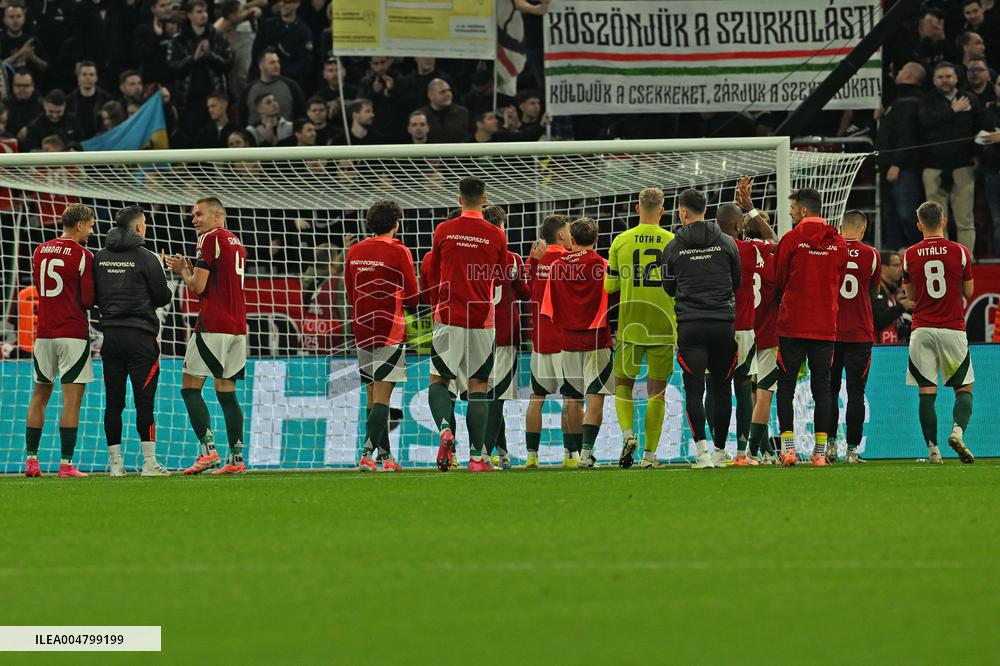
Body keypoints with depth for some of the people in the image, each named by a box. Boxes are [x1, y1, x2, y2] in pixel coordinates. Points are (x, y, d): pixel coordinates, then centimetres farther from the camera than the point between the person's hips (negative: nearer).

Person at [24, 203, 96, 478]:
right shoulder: (83, 256, -9)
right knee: (72, 399, -4)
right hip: (73, 333, -5)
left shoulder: (40, 252, 9)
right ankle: (66, 464, -9)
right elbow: (88, 300, -9)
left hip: (43, 333, 5)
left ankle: (31, 460, 12)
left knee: (39, 396, 13)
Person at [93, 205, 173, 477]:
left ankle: (115, 463, 6)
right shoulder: (145, 258, -8)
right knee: (144, 401, -4)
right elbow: (163, 297, -2)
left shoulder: (101, 258, 7)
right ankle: (149, 462, -6)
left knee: (113, 402, 6)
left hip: (111, 334, 5)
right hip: (139, 335, -5)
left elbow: (94, 296, 12)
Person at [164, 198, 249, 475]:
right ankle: (236, 458, 3)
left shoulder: (210, 239, -8)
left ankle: (208, 449, -15)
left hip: (213, 326, -8)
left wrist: (182, 271, 7)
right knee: (226, 391, 8)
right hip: (237, 326, 8)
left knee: (190, 387, -3)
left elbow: (198, 286, -12)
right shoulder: (237, 243, 18)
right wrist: (190, 270, 18)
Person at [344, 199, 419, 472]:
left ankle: (385, 455, 15)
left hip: (362, 331, 5)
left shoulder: (354, 251, 8)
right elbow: (412, 297, -4)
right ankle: (367, 454, -18)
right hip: (390, 330, -5)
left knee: (373, 397, 11)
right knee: (382, 397, -7)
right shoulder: (399, 252, -8)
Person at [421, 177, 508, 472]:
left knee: (438, 380, 10)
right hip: (483, 321, 0)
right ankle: (476, 456, 1)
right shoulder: (496, 236, -2)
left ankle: (445, 428, -18)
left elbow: (432, 276, 11)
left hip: (448, 318, 0)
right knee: (478, 386, 5)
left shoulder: (443, 231, -1)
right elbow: (501, 277, 11)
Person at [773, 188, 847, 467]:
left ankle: (788, 446, -5)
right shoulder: (839, 244, 5)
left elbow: (779, 282, 4)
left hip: (793, 325, -3)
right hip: (826, 326, 3)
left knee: (786, 386, 3)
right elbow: (839, 286, 13)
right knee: (822, 387, 6)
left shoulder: (791, 240, -6)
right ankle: (820, 451, 4)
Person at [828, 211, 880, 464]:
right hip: (860, 333, -1)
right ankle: (852, 449, 0)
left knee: (829, 389, 9)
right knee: (856, 392, 2)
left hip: (830, 331, 1)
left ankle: (829, 443, 2)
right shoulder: (871, 255, -3)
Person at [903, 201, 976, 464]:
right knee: (964, 388, 9)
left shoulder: (910, 255, 1)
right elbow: (968, 292, 8)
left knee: (926, 392, 2)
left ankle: (933, 449, -3)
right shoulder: (960, 252, -2)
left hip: (922, 331, 1)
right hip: (953, 329, -1)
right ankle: (958, 431, -16)